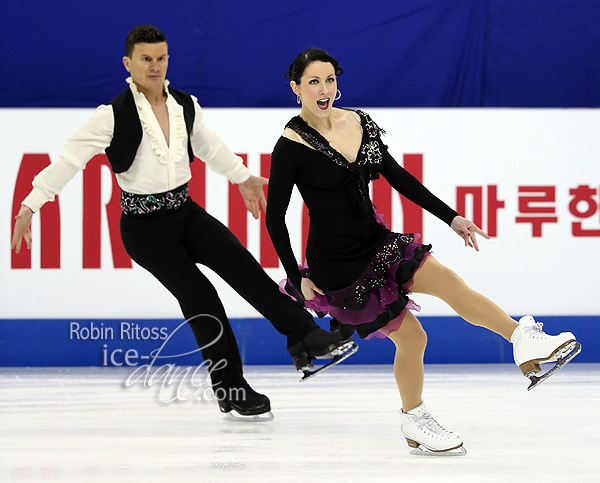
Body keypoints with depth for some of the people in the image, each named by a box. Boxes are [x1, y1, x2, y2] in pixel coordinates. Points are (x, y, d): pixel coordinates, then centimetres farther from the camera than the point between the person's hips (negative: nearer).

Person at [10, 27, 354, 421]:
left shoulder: (185, 105, 4)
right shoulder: (115, 115, -14)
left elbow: (208, 144, 23)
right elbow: (70, 158, -17)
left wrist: (242, 177, 36)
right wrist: (30, 204, -25)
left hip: (185, 211, 5)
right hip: (144, 225, -5)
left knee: (239, 263, -16)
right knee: (199, 297, -11)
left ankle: (304, 336, -17)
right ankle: (231, 391, -2)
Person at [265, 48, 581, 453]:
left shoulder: (358, 122, 3)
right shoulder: (292, 146, -15)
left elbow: (398, 177, 10)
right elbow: (275, 217, -11)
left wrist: (451, 218, 7)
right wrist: (299, 279, -10)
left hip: (375, 242, 6)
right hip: (336, 263, -6)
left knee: (447, 281, -15)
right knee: (411, 336, -4)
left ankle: (525, 339, -24)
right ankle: (414, 421, 17)